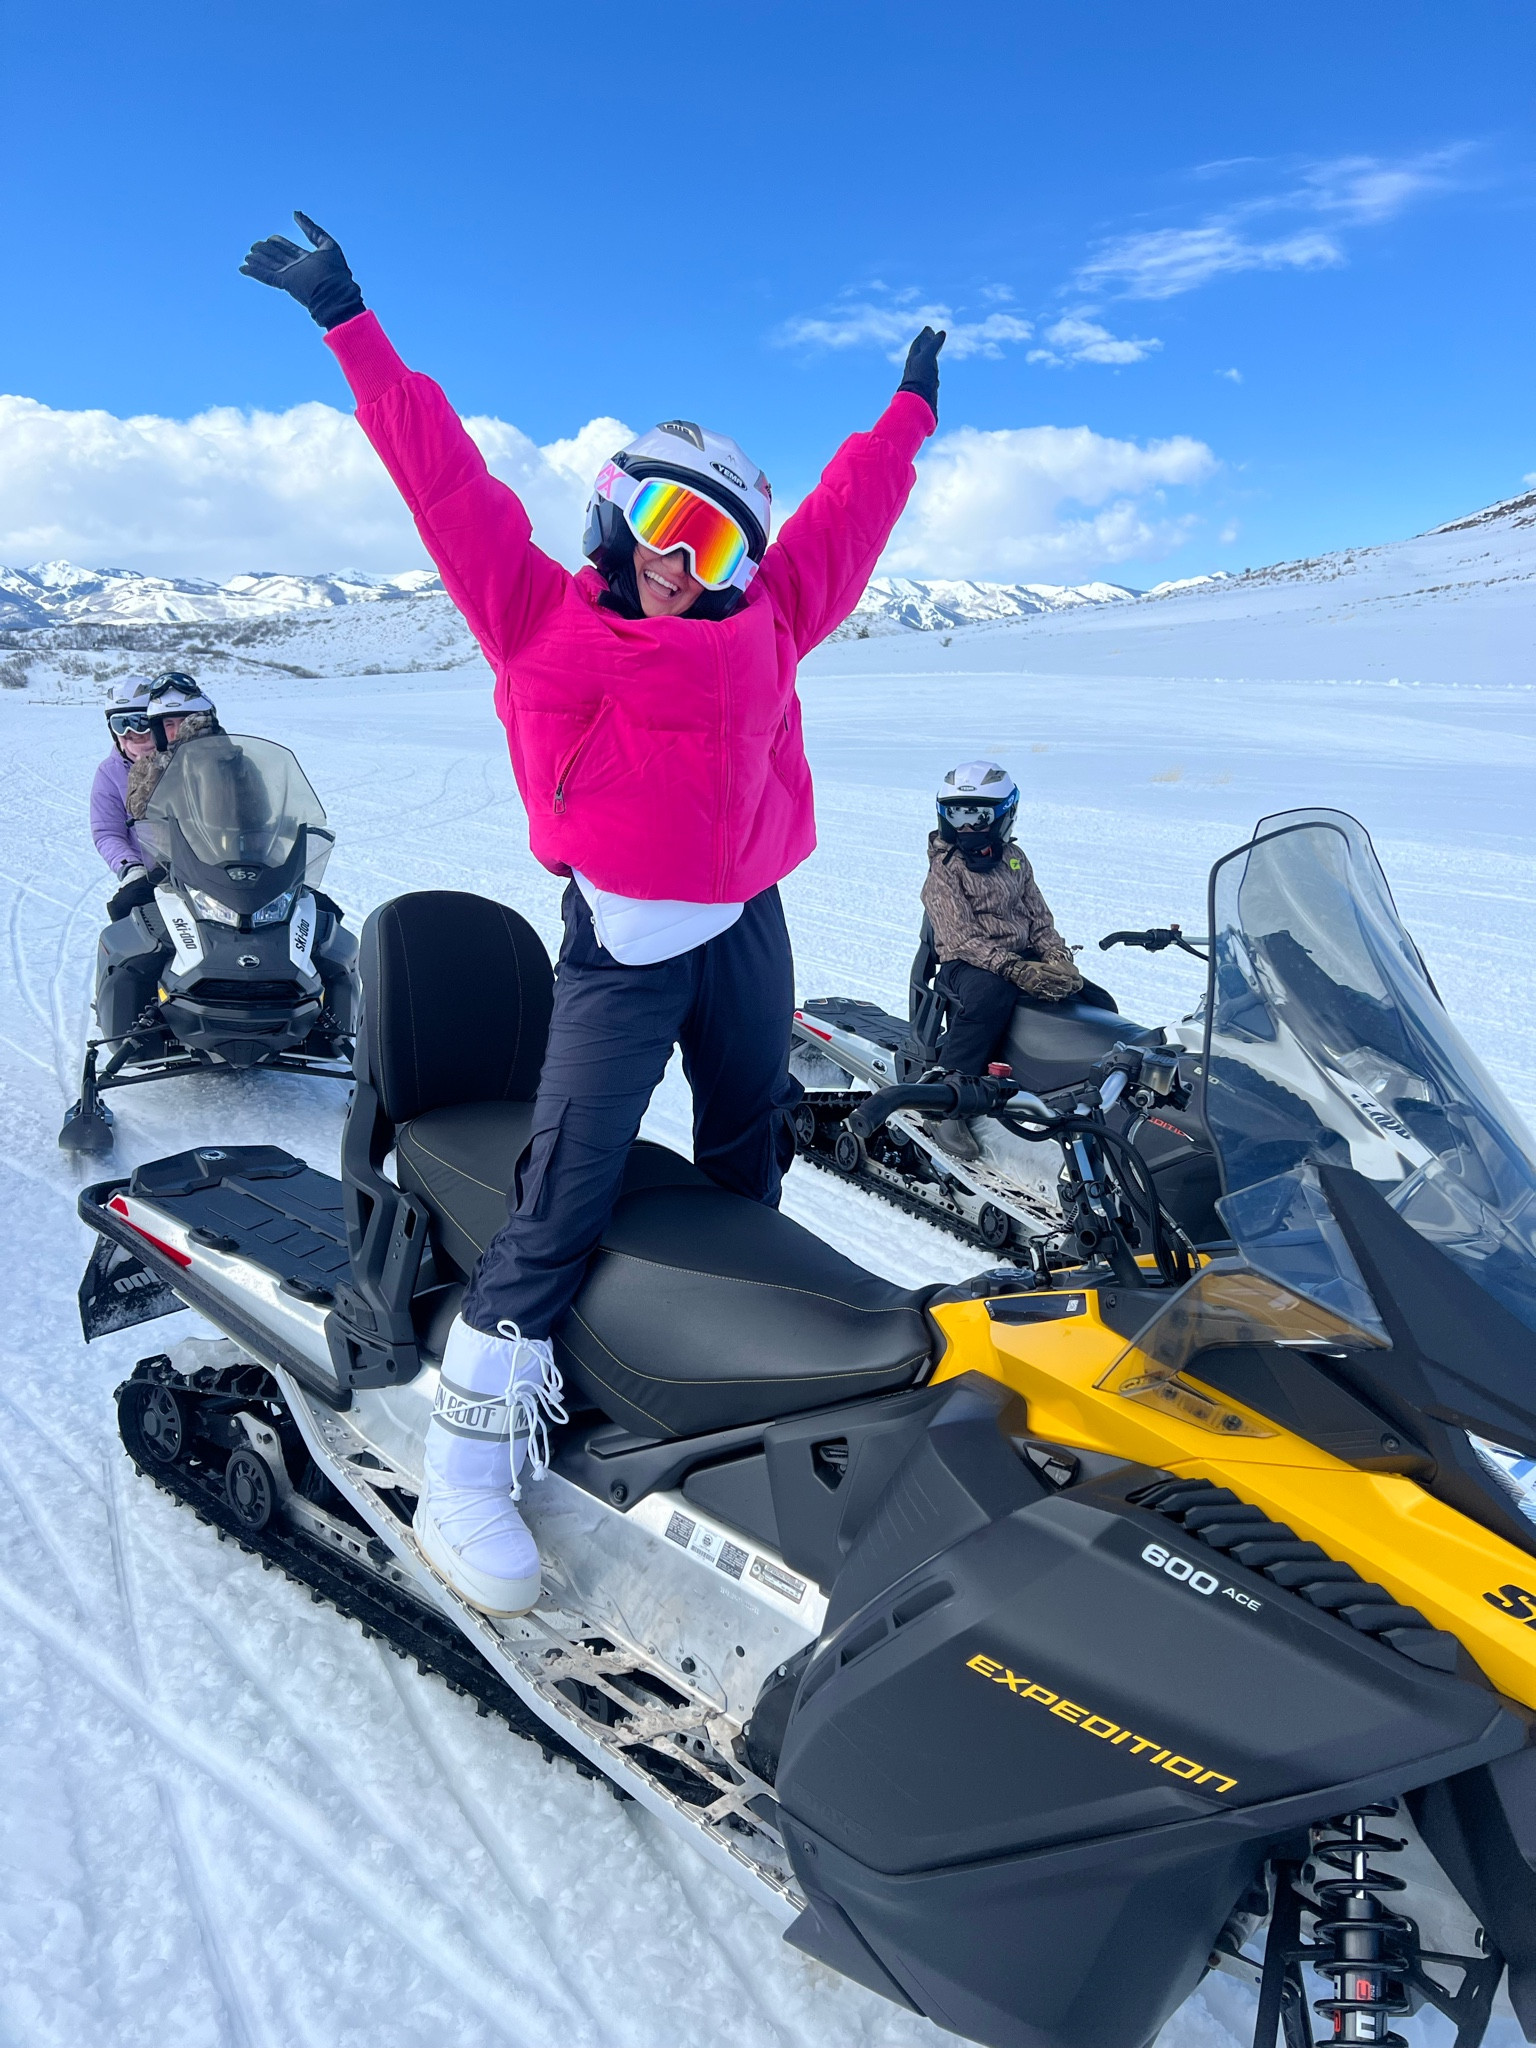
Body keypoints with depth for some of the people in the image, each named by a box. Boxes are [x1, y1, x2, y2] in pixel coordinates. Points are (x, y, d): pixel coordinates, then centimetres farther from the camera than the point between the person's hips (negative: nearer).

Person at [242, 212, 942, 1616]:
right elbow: (442, 473, 0)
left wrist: (911, 409, 36)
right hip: (622, 941, -5)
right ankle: (469, 1460, -2)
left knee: (749, 1167, 16)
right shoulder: (536, 609, 1)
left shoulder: (765, 622, 13)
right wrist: (352, 328, 0)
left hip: (748, 926, 6)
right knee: (568, 1190, -10)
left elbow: (847, 511, 25)